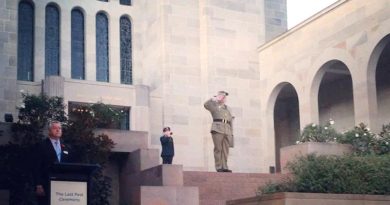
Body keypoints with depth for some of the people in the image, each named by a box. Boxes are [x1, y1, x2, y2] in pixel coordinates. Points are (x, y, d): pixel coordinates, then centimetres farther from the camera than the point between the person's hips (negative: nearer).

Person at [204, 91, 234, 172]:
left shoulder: (227, 108, 25)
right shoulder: (214, 106, 9)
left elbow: (230, 121, 23)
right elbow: (206, 104, -13)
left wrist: (231, 132, 15)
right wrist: (215, 98, -6)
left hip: (227, 130, 5)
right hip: (217, 129, -5)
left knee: (225, 150, 1)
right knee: (218, 149, -7)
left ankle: (224, 167, 3)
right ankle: (218, 167, -6)